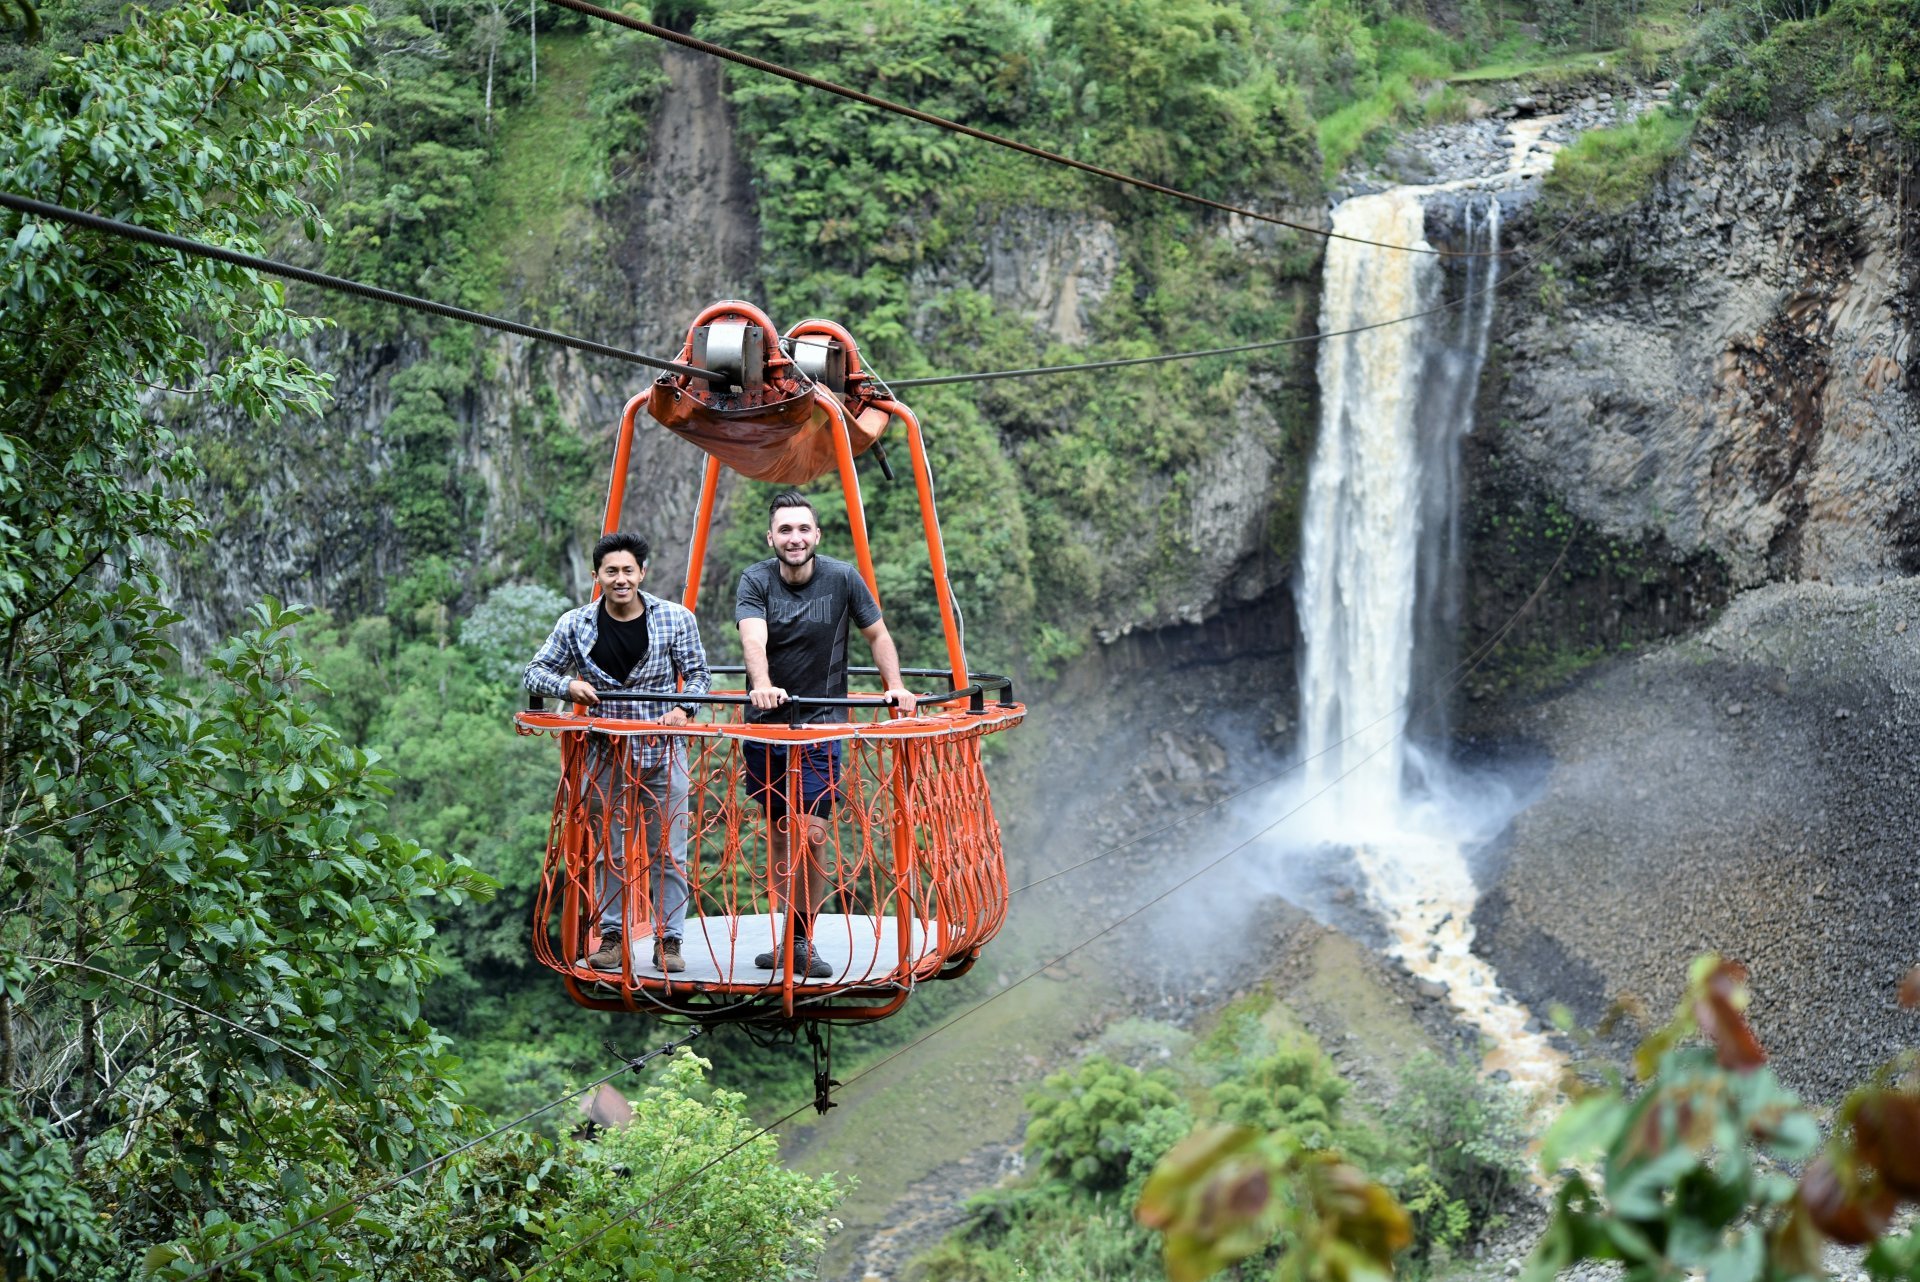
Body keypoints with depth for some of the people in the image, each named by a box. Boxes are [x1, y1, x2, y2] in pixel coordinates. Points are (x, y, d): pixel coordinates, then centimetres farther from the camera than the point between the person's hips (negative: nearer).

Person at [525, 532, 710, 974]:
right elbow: (536, 672, 5)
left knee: (667, 851, 2)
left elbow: (698, 675, 4)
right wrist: (568, 686, -15)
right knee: (610, 851, 8)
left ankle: (668, 939, 11)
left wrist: (683, 708, -15)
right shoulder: (575, 625, -2)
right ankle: (612, 935, 19)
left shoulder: (676, 619, -5)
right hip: (605, 753, 1)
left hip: (663, 753, -1)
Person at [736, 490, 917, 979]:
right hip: (765, 722, 1)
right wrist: (762, 685, -45)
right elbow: (753, 638, -25)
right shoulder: (755, 580, -7)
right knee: (778, 835, 9)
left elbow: (877, 635, 7)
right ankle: (787, 939, 20)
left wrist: (896, 687, -9)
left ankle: (802, 942, 1)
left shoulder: (842, 579, -5)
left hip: (821, 724, -1)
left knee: (810, 835, -11)